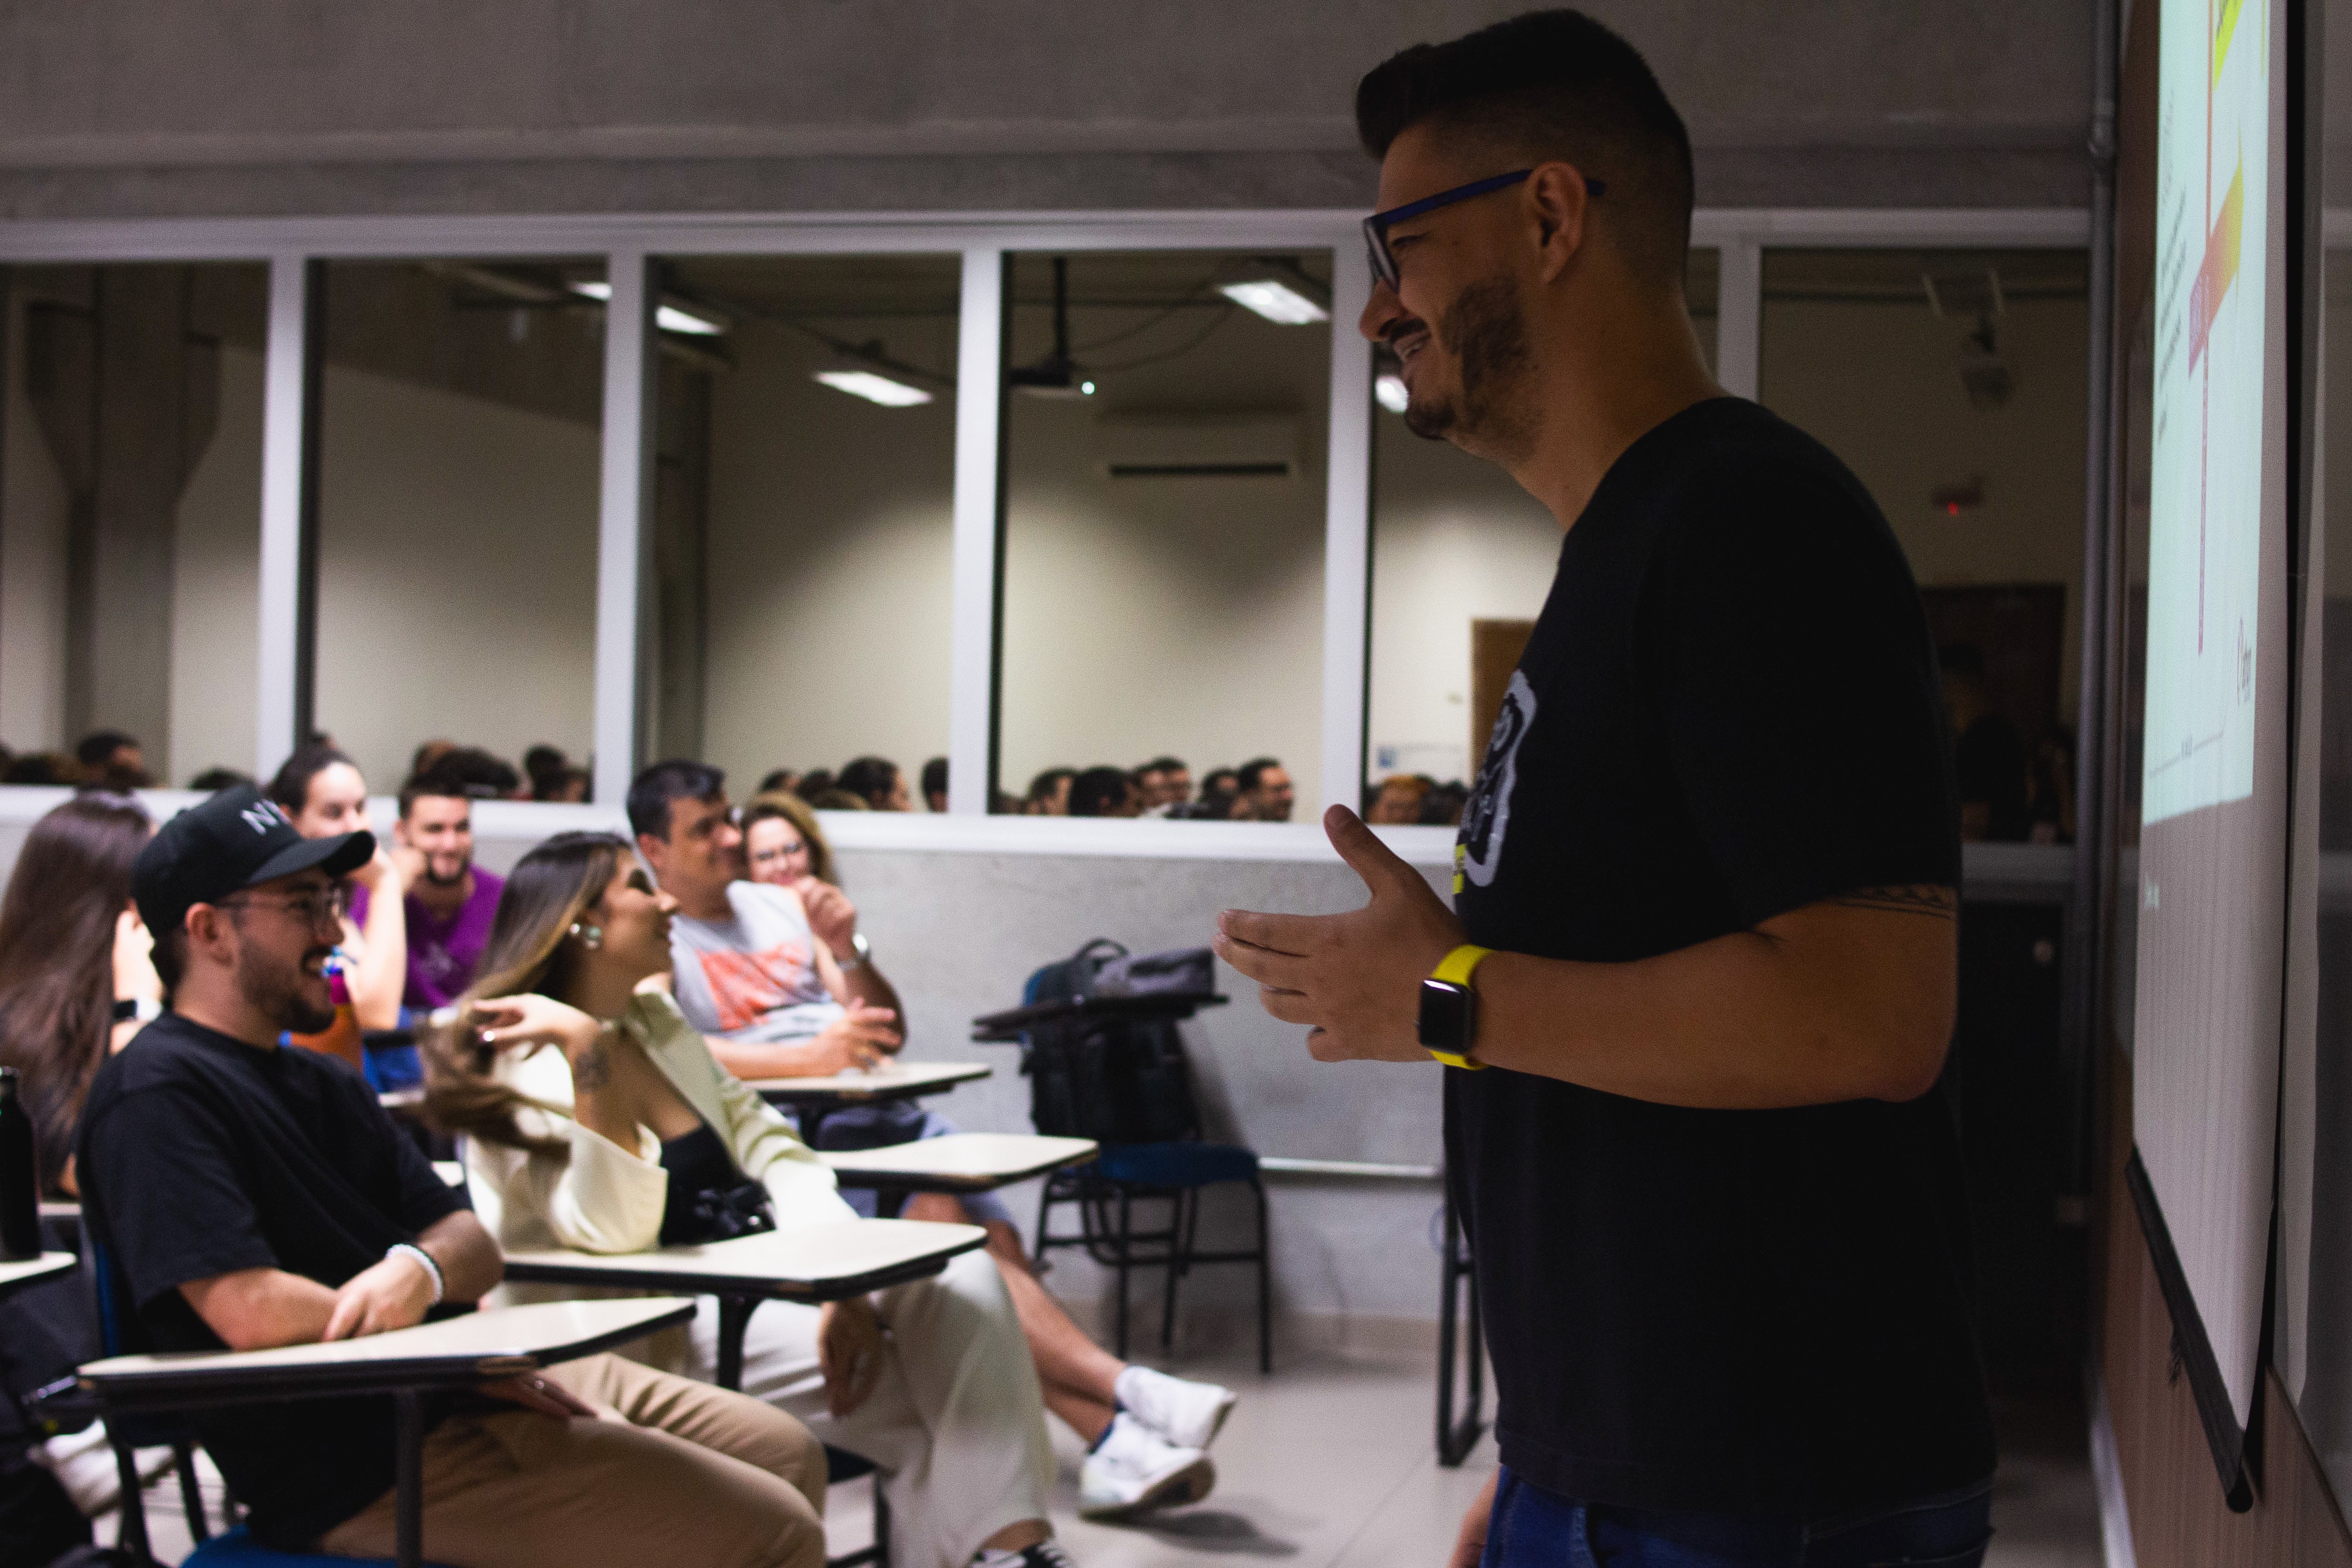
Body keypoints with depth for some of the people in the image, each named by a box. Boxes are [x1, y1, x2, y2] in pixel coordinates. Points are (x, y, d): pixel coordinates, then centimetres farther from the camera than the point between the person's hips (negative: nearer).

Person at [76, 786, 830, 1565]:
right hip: (363, 1467, -10)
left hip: (475, 1385, 10)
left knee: (786, 1453, 13)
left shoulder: (322, 1082, 19)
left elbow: (474, 1244, 13)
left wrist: (418, 1270, -14)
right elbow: (250, 1312, -24)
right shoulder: (158, 1094, -12)